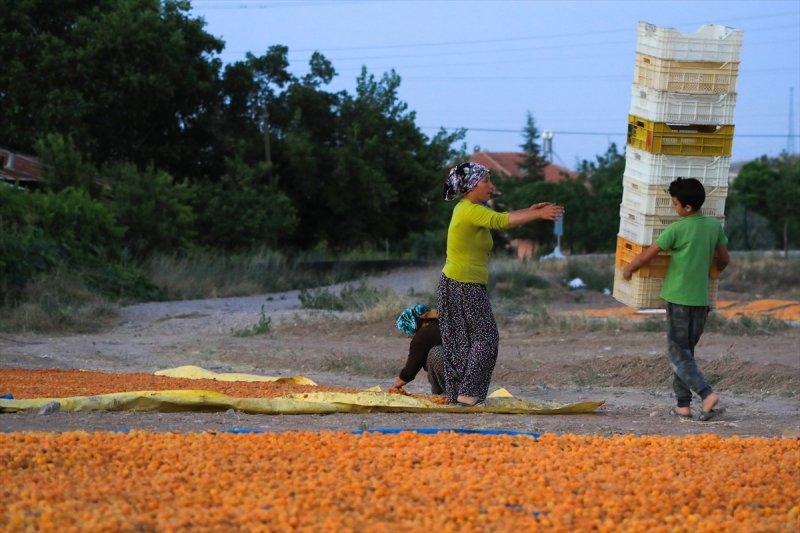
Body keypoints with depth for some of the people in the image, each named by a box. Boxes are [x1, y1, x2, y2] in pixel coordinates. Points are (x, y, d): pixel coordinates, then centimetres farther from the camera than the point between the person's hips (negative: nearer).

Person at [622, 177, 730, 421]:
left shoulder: (677, 229, -14)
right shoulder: (715, 226, 3)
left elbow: (647, 255, -7)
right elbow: (724, 260, 14)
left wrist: (628, 270, 11)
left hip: (679, 298, -6)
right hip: (701, 299, 6)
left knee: (678, 355, -2)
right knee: (686, 351, 16)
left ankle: (707, 394, -21)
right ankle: (683, 403, 11)